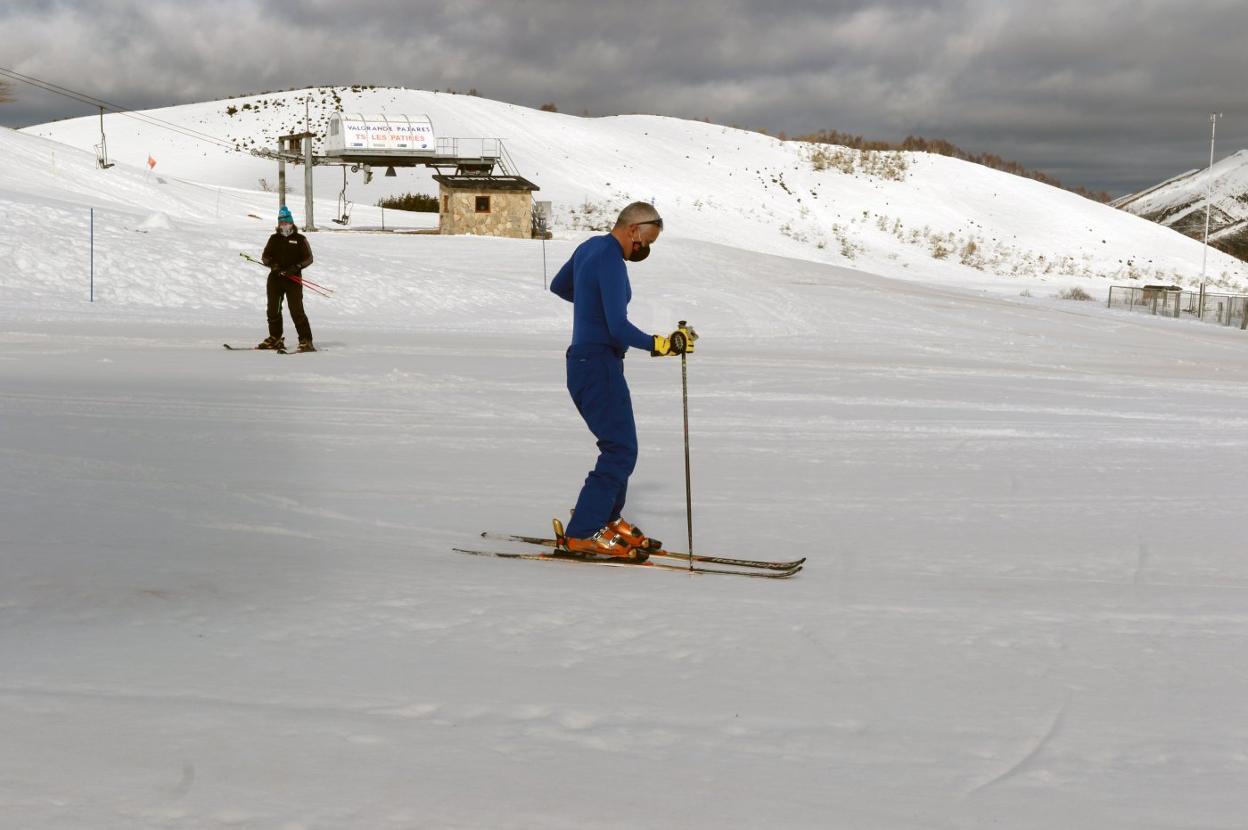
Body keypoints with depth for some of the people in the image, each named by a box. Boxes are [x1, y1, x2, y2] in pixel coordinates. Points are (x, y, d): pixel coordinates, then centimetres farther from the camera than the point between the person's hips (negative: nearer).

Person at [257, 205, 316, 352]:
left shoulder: (300, 239, 4)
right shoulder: (274, 239, 13)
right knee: (273, 310, 6)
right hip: (275, 278, 4)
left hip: (293, 279, -4)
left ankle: (306, 341, -8)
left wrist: (297, 267, -15)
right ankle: (275, 338, 20)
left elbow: (309, 258, 2)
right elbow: (265, 256, 14)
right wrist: (271, 263, -8)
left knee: (296, 310, -11)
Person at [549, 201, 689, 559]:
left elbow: (558, 285, 30)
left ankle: (607, 520, 21)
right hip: (599, 365, -10)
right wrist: (660, 345, -25)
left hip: (585, 360, 10)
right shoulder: (610, 261, -18)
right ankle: (581, 534, -11)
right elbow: (619, 328, -26)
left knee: (619, 445, 16)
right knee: (621, 451, -11)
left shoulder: (589, 247, 12)